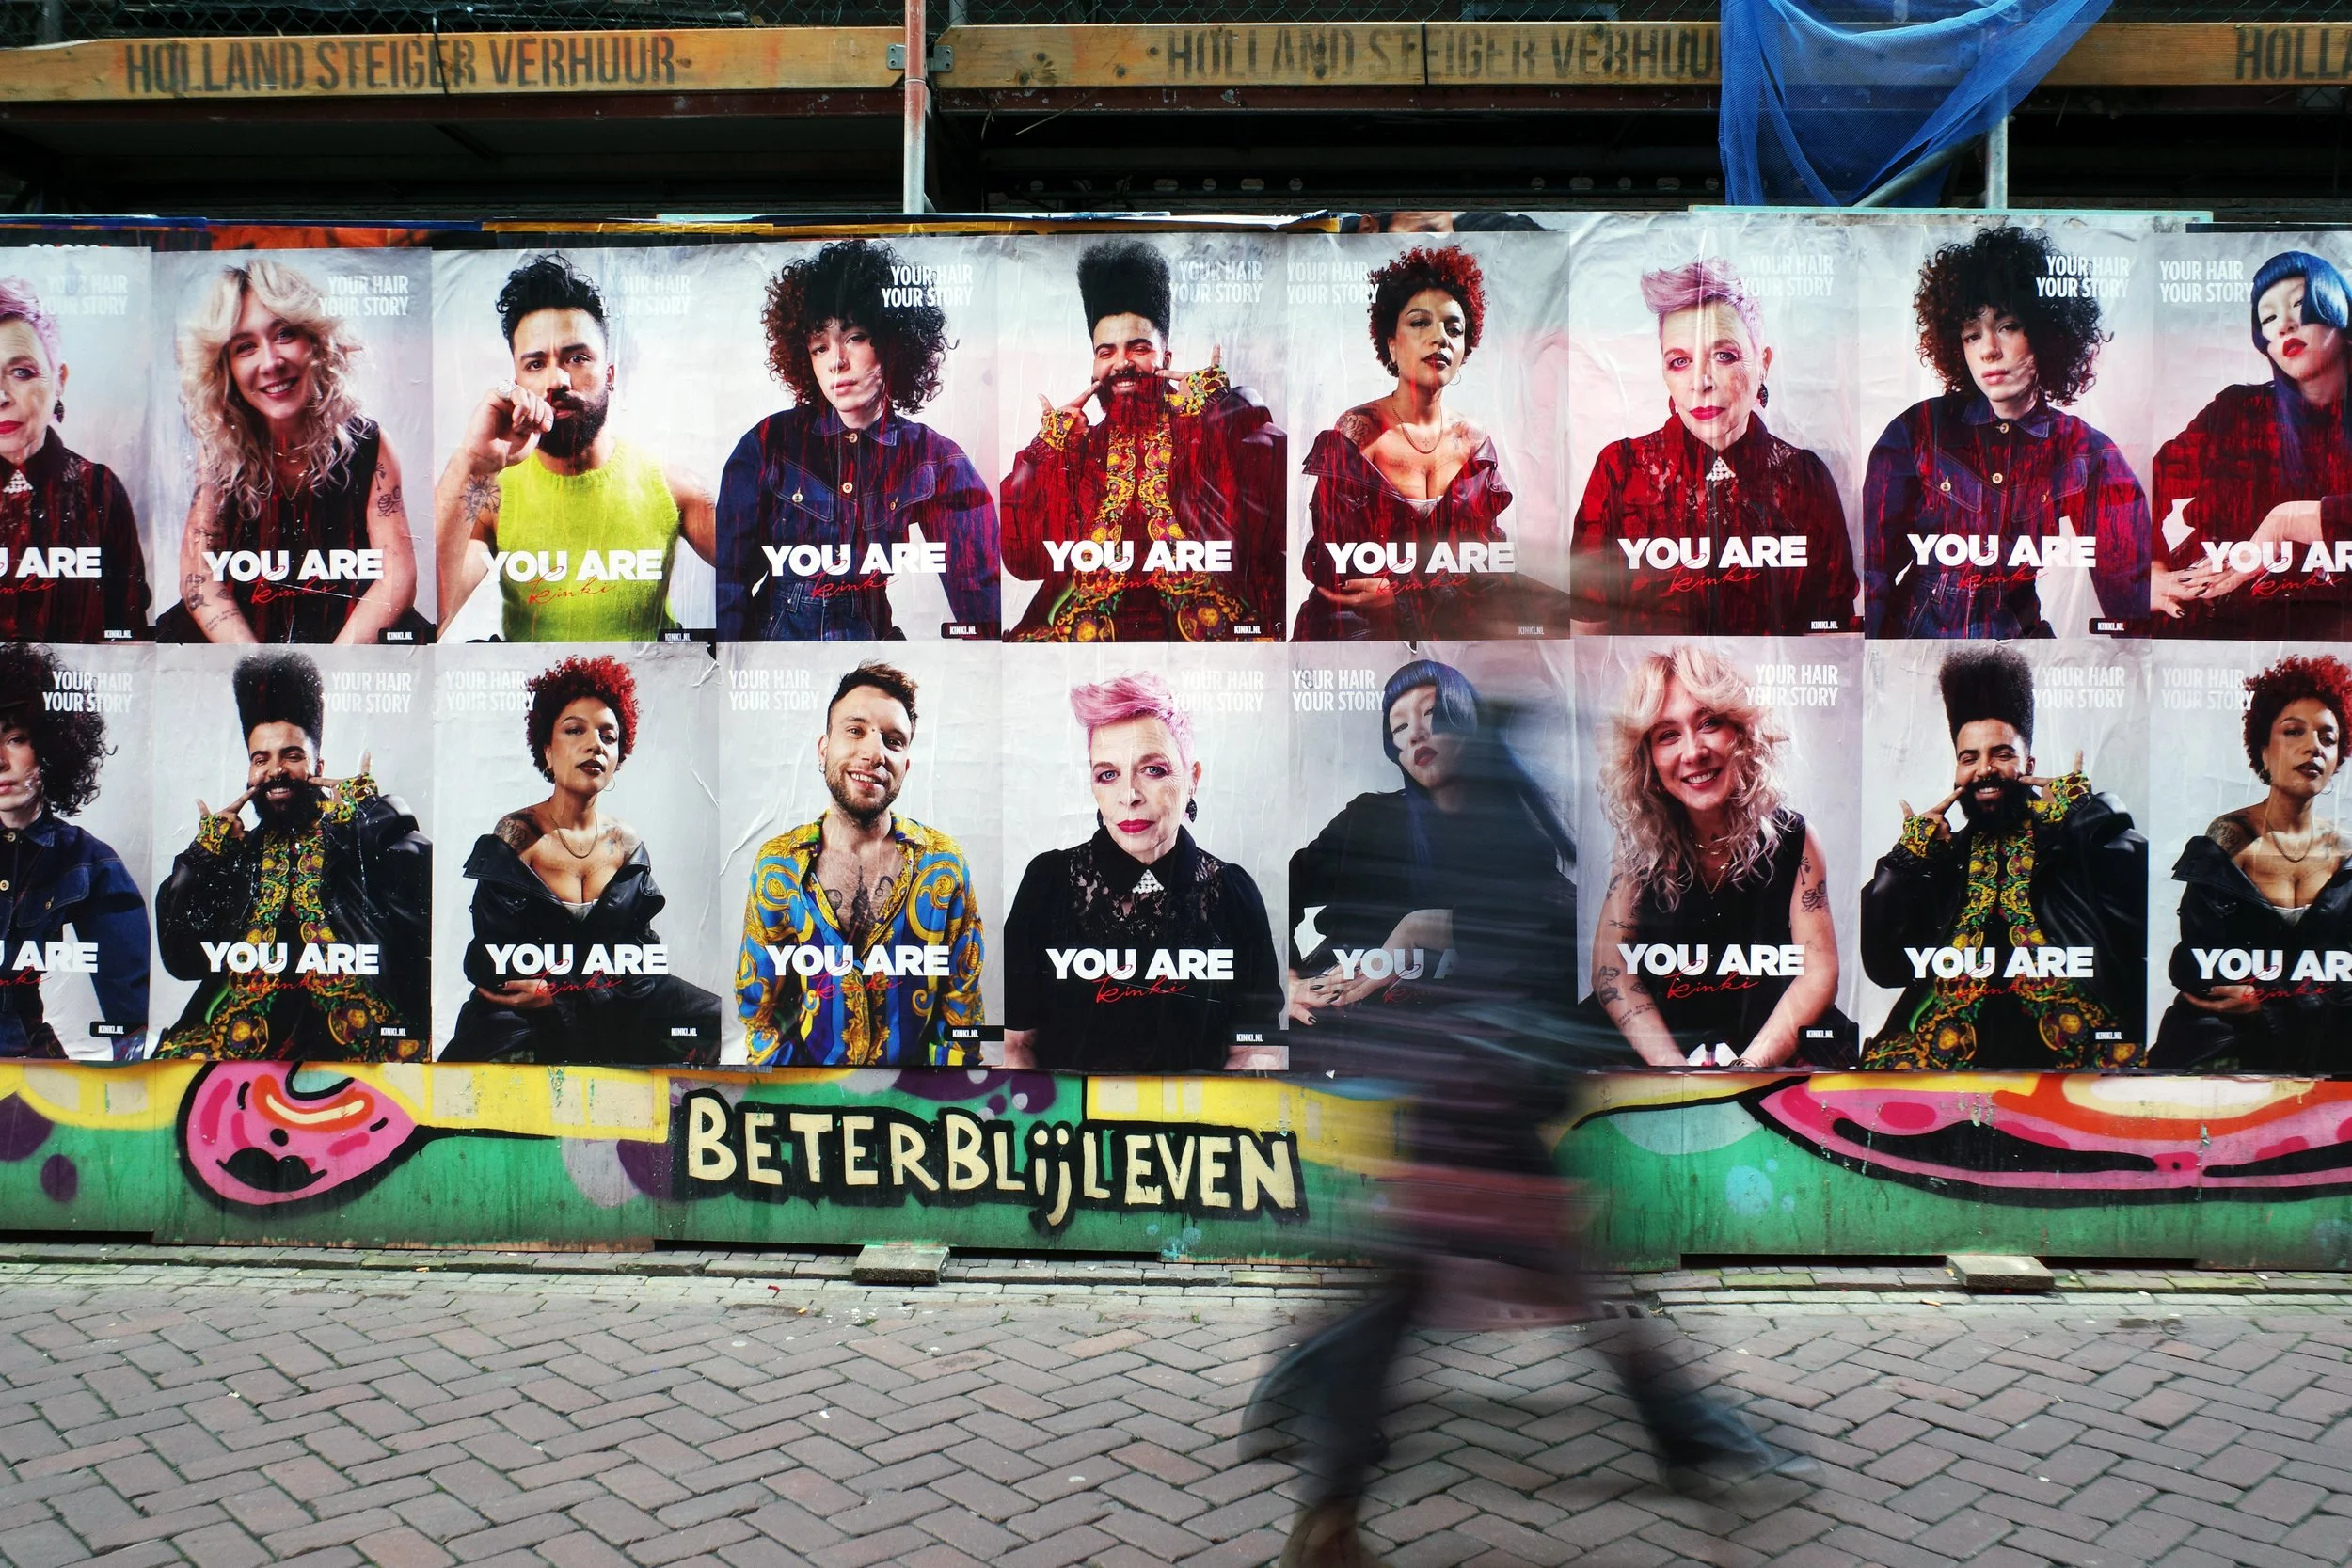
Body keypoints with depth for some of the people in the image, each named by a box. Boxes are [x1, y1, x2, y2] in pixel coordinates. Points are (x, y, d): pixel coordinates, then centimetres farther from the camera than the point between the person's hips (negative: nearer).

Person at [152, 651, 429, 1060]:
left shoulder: (366, 835, 10)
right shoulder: (232, 852, 21)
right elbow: (181, 957, 11)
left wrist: (366, 811, -7)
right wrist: (208, 851, 7)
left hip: (354, 1025, -3)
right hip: (246, 1028, 3)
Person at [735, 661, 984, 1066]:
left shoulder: (944, 863, -5)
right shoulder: (776, 864, -3)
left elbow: (962, 1002, 0)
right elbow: (757, 999, 3)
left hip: (913, 1063, 0)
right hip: (809, 1062, 0)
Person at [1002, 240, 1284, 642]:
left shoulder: (1210, 433, 11)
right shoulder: (1074, 449, 19)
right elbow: (1022, 554, 7)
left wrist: (1220, 404, -4)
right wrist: (1051, 442, 7)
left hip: (1206, 624, -1)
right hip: (1089, 628, 2)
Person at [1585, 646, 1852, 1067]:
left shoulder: (1790, 836, -3)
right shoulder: (1639, 839, -1)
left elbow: (1819, 973, -7)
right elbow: (1609, 962, -6)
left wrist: (1748, 1064, -22)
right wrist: (1673, 1065, -20)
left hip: (1772, 1039, -1)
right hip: (1662, 1037, 1)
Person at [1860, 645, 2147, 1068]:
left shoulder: (2085, 833, 12)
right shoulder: (1940, 856, 18)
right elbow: (1885, 965, 9)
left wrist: (2078, 812, -4)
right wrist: (1910, 858, 4)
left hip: (2076, 1033, -2)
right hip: (1951, 1038, 2)